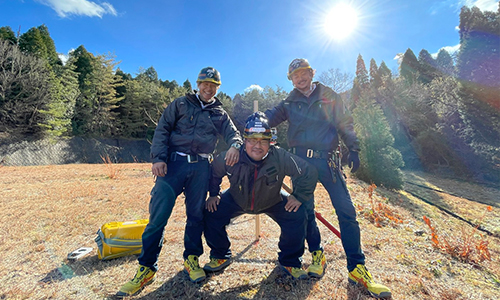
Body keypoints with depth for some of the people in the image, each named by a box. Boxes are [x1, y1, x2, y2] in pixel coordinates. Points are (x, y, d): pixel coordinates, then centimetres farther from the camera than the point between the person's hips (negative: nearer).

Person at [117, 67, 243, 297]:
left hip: (201, 167, 2)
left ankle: (191, 258, 25)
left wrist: (235, 145, -20)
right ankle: (147, 267, 11)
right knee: (158, 215, -5)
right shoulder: (181, 104, 12)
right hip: (174, 161, -1)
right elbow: (162, 129, 5)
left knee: (196, 215, 6)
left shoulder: (220, 114, 18)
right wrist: (158, 158, -8)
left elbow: (232, 132, 5)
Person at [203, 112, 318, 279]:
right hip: (237, 200, 1)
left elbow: (309, 173, -18)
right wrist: (213, 194, -7)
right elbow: (214, 173, -5)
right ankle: (220, 256, 15)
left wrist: (299, 197, -19)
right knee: (211, 214, -14)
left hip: (273, 202, 0)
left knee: (297, 216, -19)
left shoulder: (281, 157, -32)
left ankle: (289, 262, 8)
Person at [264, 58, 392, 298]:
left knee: (346, 210, -5)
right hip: (301, 161, 1)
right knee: (305, 211, 5)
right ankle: (316, 254, 28)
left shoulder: (329, 96, 12)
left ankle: (356, 268, 9)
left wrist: (353, 149, 1)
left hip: (327, 160, 0)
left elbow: (345, 124, 11)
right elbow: (269, 118, 1)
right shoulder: (289, 103, 13)